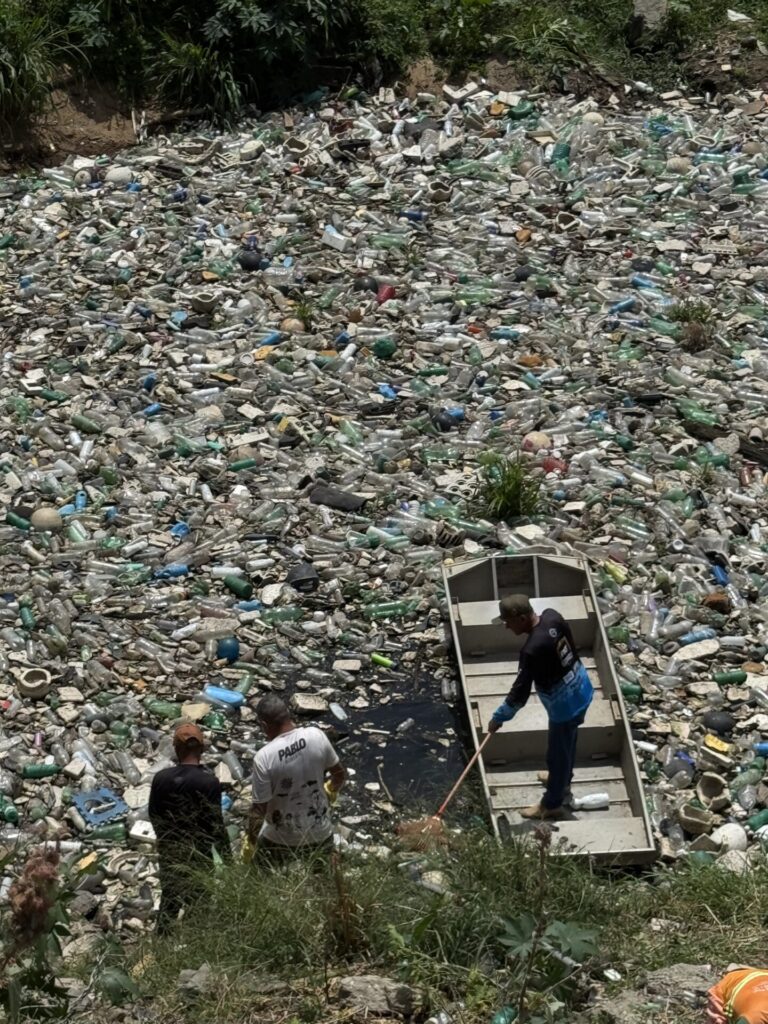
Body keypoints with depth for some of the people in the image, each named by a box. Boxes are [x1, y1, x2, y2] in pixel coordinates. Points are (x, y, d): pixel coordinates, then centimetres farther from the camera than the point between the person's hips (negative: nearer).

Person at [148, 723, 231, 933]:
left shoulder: (161, 778, -9)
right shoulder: (209, 782, -19)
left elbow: (154, 816, 3)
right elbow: (216, 824, -15)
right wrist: (227, 856, -4)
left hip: (169, 849, 3)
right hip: (198, 852, -3)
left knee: (170, 897, 18)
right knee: (198, 901, 14)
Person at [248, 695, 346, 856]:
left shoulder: (264, 757, -23)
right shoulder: (317, 736, -13)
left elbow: (259, 809, -17)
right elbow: (340, 776, 1)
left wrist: (250, 841, -1)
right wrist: (331, 791, 22)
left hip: (282, 840, -3)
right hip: (320, 833, 3)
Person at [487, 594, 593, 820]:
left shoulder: (532, 650, -34)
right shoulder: (552, 616, -12)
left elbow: (520, 693, -26)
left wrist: (498, 717, -13)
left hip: (565, 704, -8)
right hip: (581, 690, 8)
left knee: (558, 752, 13)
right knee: (567, 743, 31)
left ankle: (552, 804, 33)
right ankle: (562, 781, 55)